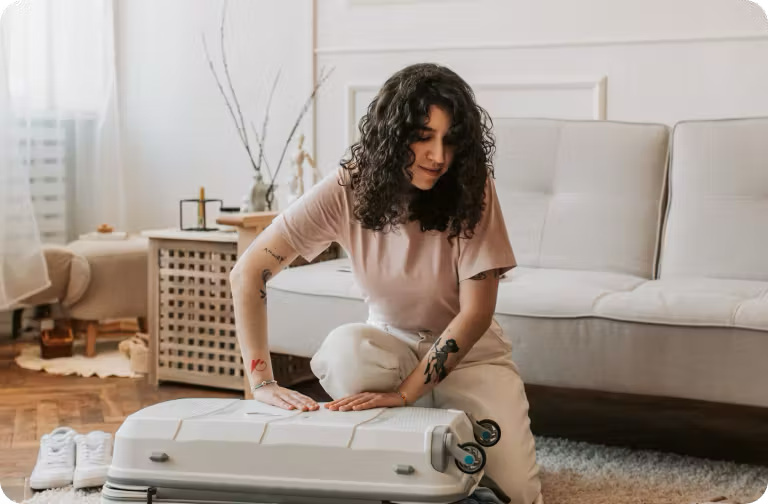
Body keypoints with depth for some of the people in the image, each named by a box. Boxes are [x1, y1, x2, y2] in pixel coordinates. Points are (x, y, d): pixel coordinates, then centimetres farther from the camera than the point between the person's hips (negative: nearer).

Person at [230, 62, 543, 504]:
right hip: (393, 343, 1)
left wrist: (405, 392, -31)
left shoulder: (471, 188, -20)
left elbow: (476, 312, -21)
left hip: (468, 350, -1)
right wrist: (263, 380, -31)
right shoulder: (347, 189, -19)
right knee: (344, 350, -35)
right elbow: (249, 272, -21)